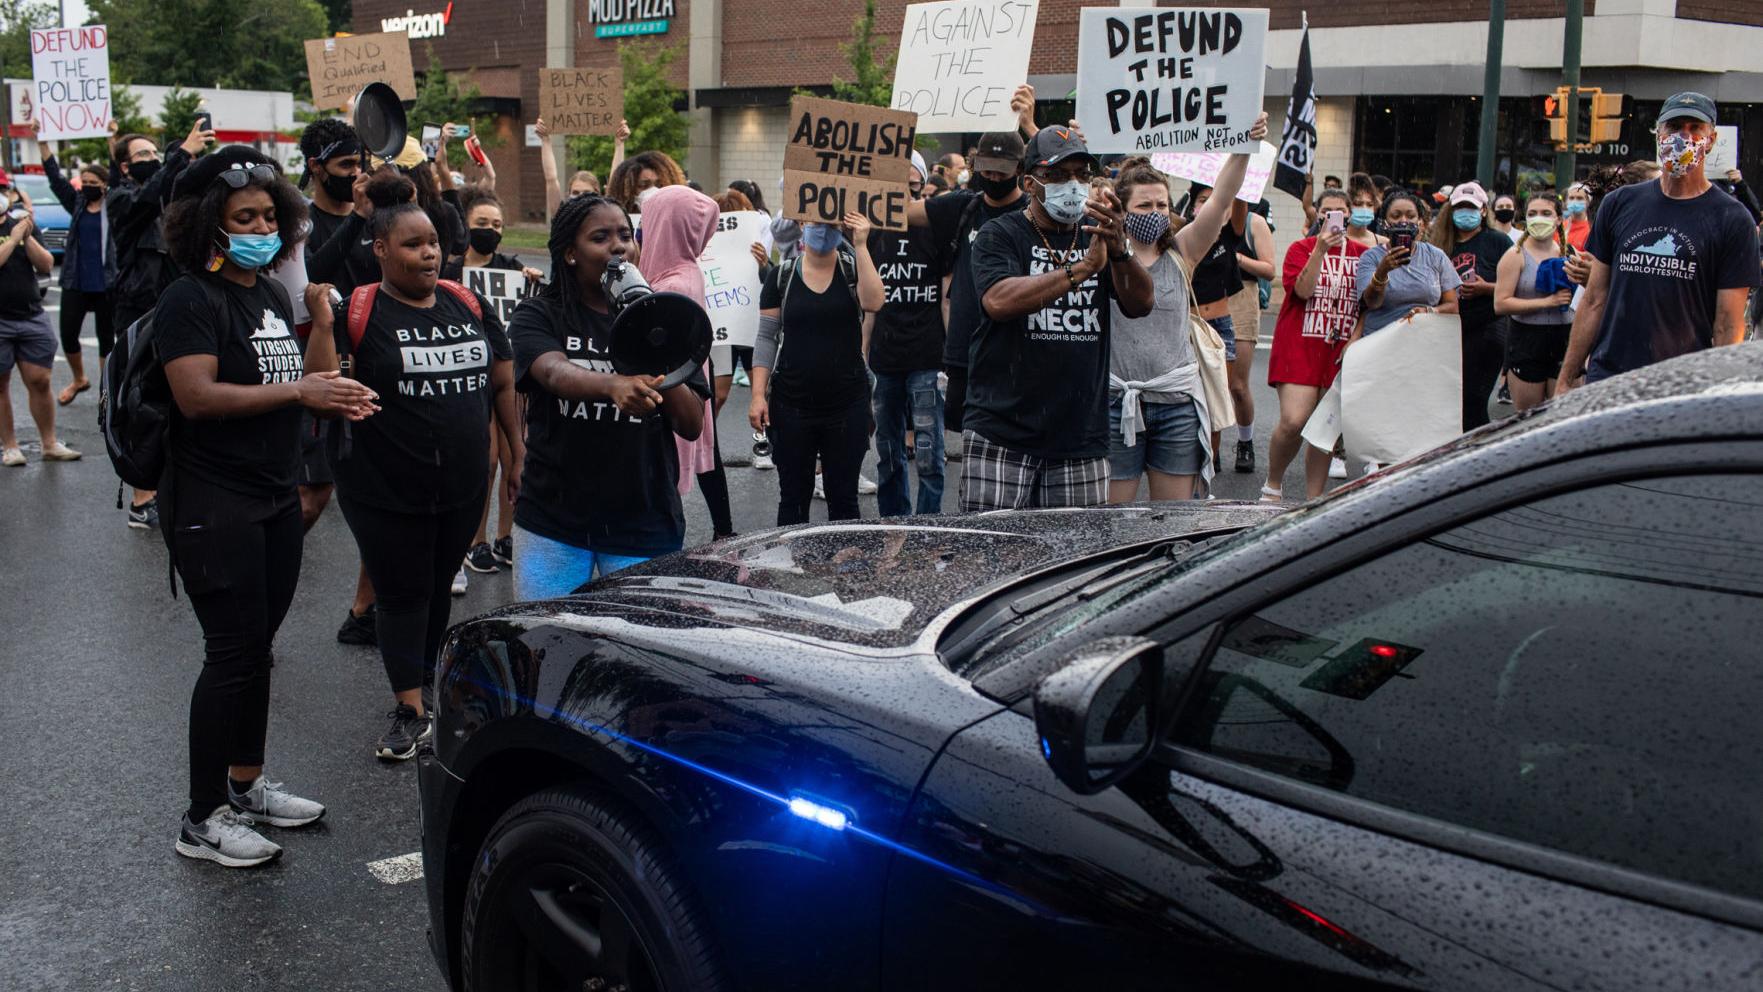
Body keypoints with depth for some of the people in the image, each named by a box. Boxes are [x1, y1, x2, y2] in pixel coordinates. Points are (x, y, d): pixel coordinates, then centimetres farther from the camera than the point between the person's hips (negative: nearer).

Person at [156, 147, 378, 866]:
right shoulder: (192, 299, -12)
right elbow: (197, 396, -24)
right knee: (233, 652, -6)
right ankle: (203, 820, 5)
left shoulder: (273, 296, 15)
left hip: (275, 501, 8)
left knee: (257, 646, 15)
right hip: (213, 506, -8)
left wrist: (333, 400, 4)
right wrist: (298, 390, -25)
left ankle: (246, 784, 29)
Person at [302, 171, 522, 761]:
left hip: (463, 487, 4)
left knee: (439, 589, 16)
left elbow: (503, 383, 11)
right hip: (386, 491, -4)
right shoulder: (357, 313, -8)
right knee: (403, 594, 5)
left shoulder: (469, 305, 5)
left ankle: (425, 685, 33)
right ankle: (410, 711, 14)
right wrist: (322, 325, -28)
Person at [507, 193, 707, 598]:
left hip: (645, 523, 2)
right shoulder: (538, 318, 2)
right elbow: (555, 374, -22)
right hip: (552, 520, -1)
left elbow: (692, 426, 2)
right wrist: (614, 385, -42)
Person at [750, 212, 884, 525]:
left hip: (847, 405, 0)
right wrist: (758, 394, -6)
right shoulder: (782, 277, 2)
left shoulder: (853, 269, 1)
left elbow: (873, 302, -20)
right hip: (792, 405, 0)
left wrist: (861, 246, -19)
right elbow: (766, 338, 2)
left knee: (843, 498, 8)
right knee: (793, 498, 9)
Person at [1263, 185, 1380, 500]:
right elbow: (1303, 290, -13)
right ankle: (1272, 484, 9)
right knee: (1293, 421, -15)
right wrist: (1321, 250, -19)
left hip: (1341, 351, 3)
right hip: (1300, 346, -3)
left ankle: (1314, 501, 13)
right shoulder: (1302, 247, 1)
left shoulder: (1365, 252, 10)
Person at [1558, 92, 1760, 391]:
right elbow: (1595, 301, 11)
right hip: (1605, 378, 3)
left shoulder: (1732, 221, 0)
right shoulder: (1619, 204, 10)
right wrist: (1565, 381, 7)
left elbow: (1729, 326, -4)